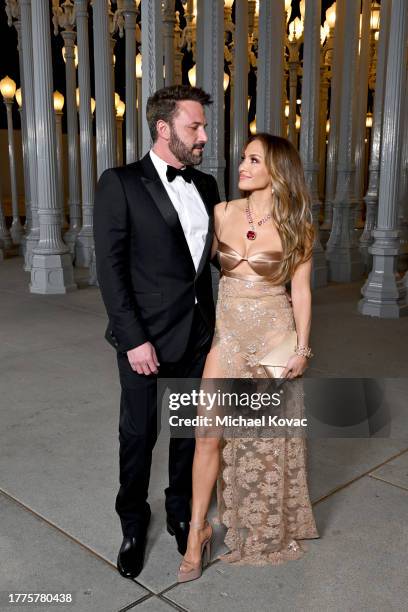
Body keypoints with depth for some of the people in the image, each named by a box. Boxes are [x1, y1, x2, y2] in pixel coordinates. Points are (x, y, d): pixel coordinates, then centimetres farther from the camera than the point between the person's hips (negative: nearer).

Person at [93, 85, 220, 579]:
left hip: (198, 333, 5)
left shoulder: (205, 185, 8)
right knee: (138, 434, 10)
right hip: (147, 337, -5)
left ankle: (180, 511, 39)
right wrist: (133, 339, -16)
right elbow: (110, 268, -13)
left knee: (190, 429, 17)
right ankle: (133, 521, 33)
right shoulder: (120, 184, -9)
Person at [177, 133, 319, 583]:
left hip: (273, 335, -2)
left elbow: (301, 290, -2)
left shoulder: (294, 225, -5)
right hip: (228, 332, 2)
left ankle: (267, 525, 37)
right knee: (209, 434, -2)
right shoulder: (223, 212, 1)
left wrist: (302, 347, -7)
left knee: (266, 435, 12)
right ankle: (198, 529, 17)